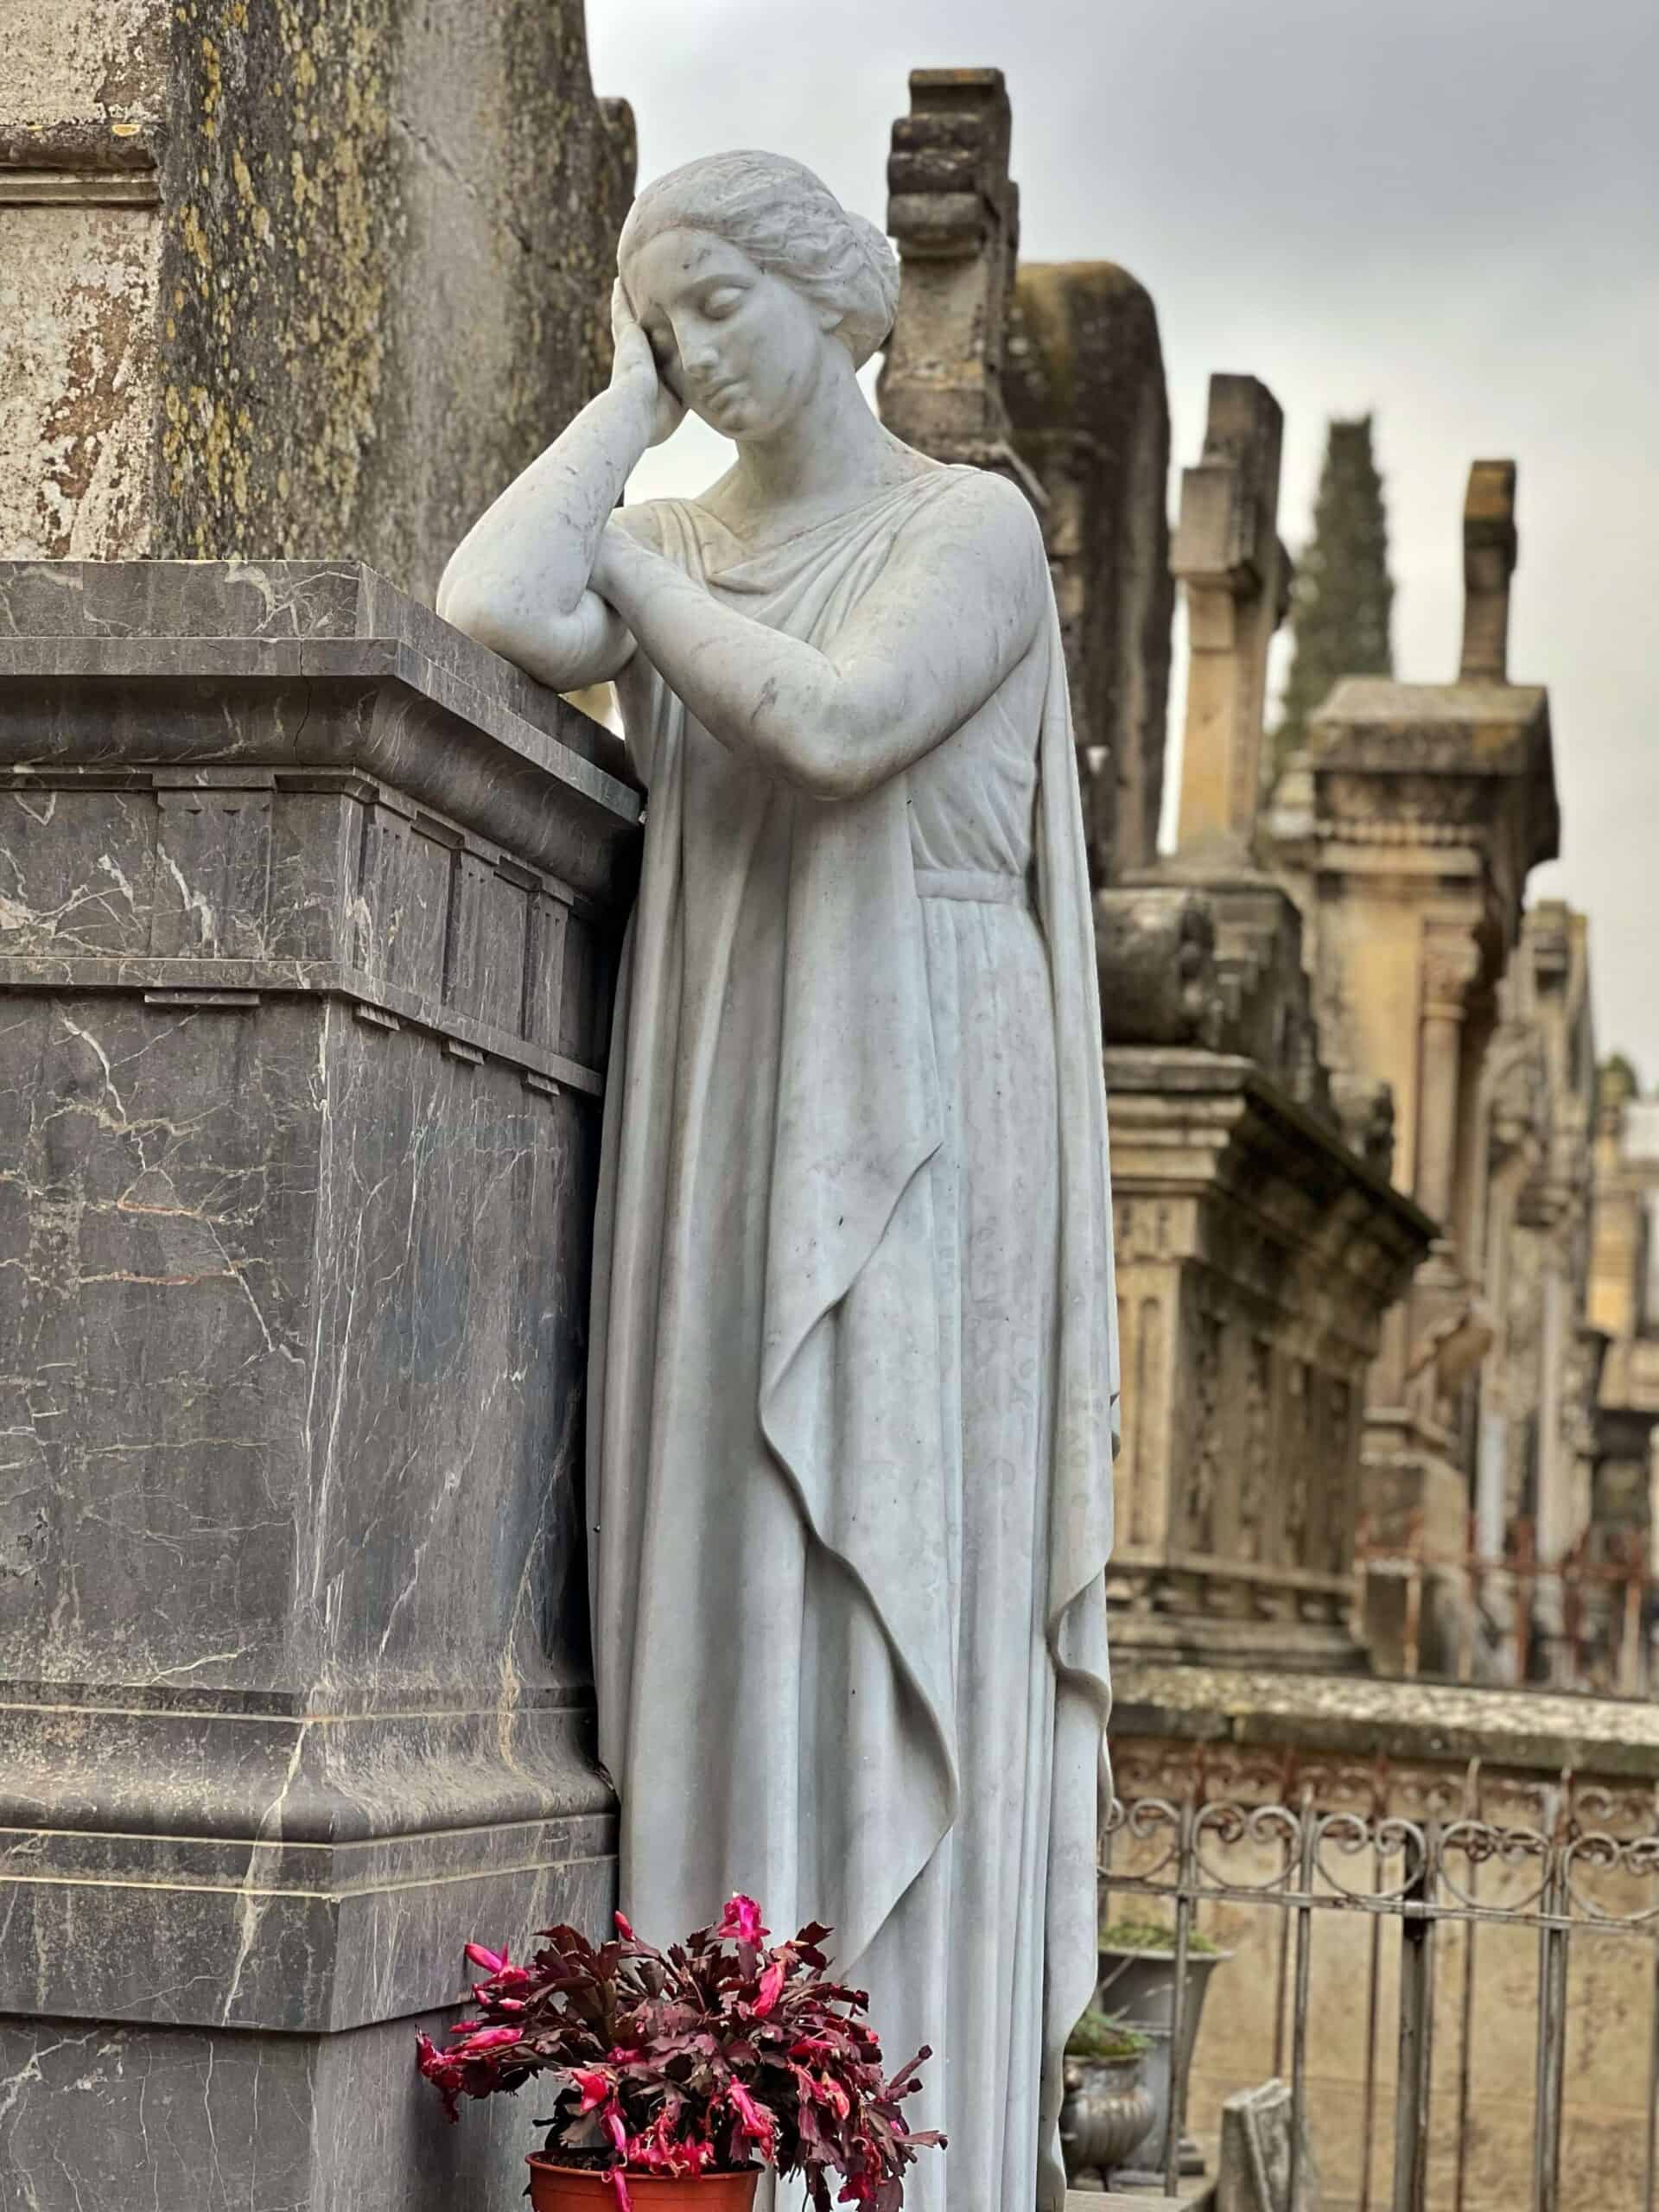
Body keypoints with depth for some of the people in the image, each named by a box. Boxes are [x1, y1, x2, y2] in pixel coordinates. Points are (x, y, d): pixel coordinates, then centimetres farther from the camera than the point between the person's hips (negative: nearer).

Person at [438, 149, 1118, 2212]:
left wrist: (637, 579, -5)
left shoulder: (977, 526, -2)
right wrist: (627, 397, 3)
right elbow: (483, 611, -9)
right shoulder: (667, 548, 13)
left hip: (913, 1130, -5)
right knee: (726, 1605, 1)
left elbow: (835, 724, -21)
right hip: (722, 1131, 5)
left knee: (901, 1605, -8)